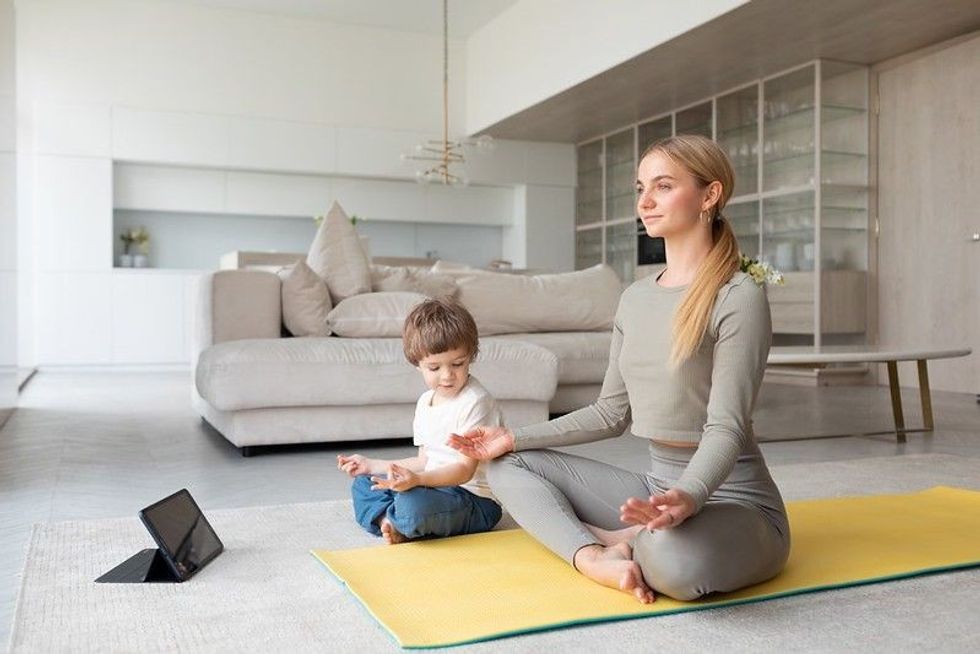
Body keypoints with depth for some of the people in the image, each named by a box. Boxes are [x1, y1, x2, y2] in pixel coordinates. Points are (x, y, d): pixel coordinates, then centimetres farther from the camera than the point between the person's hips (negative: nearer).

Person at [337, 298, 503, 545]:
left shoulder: (476, 402, -18)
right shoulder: (426, 402, 10)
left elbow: (465, 469, -23)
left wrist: (416, 479, -38)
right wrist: (372, 465, 17)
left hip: (476, 500, -9)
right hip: (435, 484, 9)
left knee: (413, 504, -36)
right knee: (363, 484, 13)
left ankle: (397, 527, -2)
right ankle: (393, 524, -13)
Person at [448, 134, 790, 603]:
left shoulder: (738, 298, -13)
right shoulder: (635, 298, 8)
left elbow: (726, 428, -20)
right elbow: (611, 413, 12)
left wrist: (689, 496, -40)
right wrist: (516, 438, 7)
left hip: (733, 498, -7)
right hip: (657, 489, 7)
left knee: (675, 557, -41)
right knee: (511, 464, 3)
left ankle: (623, 543, -7)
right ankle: (595, 558, -19)